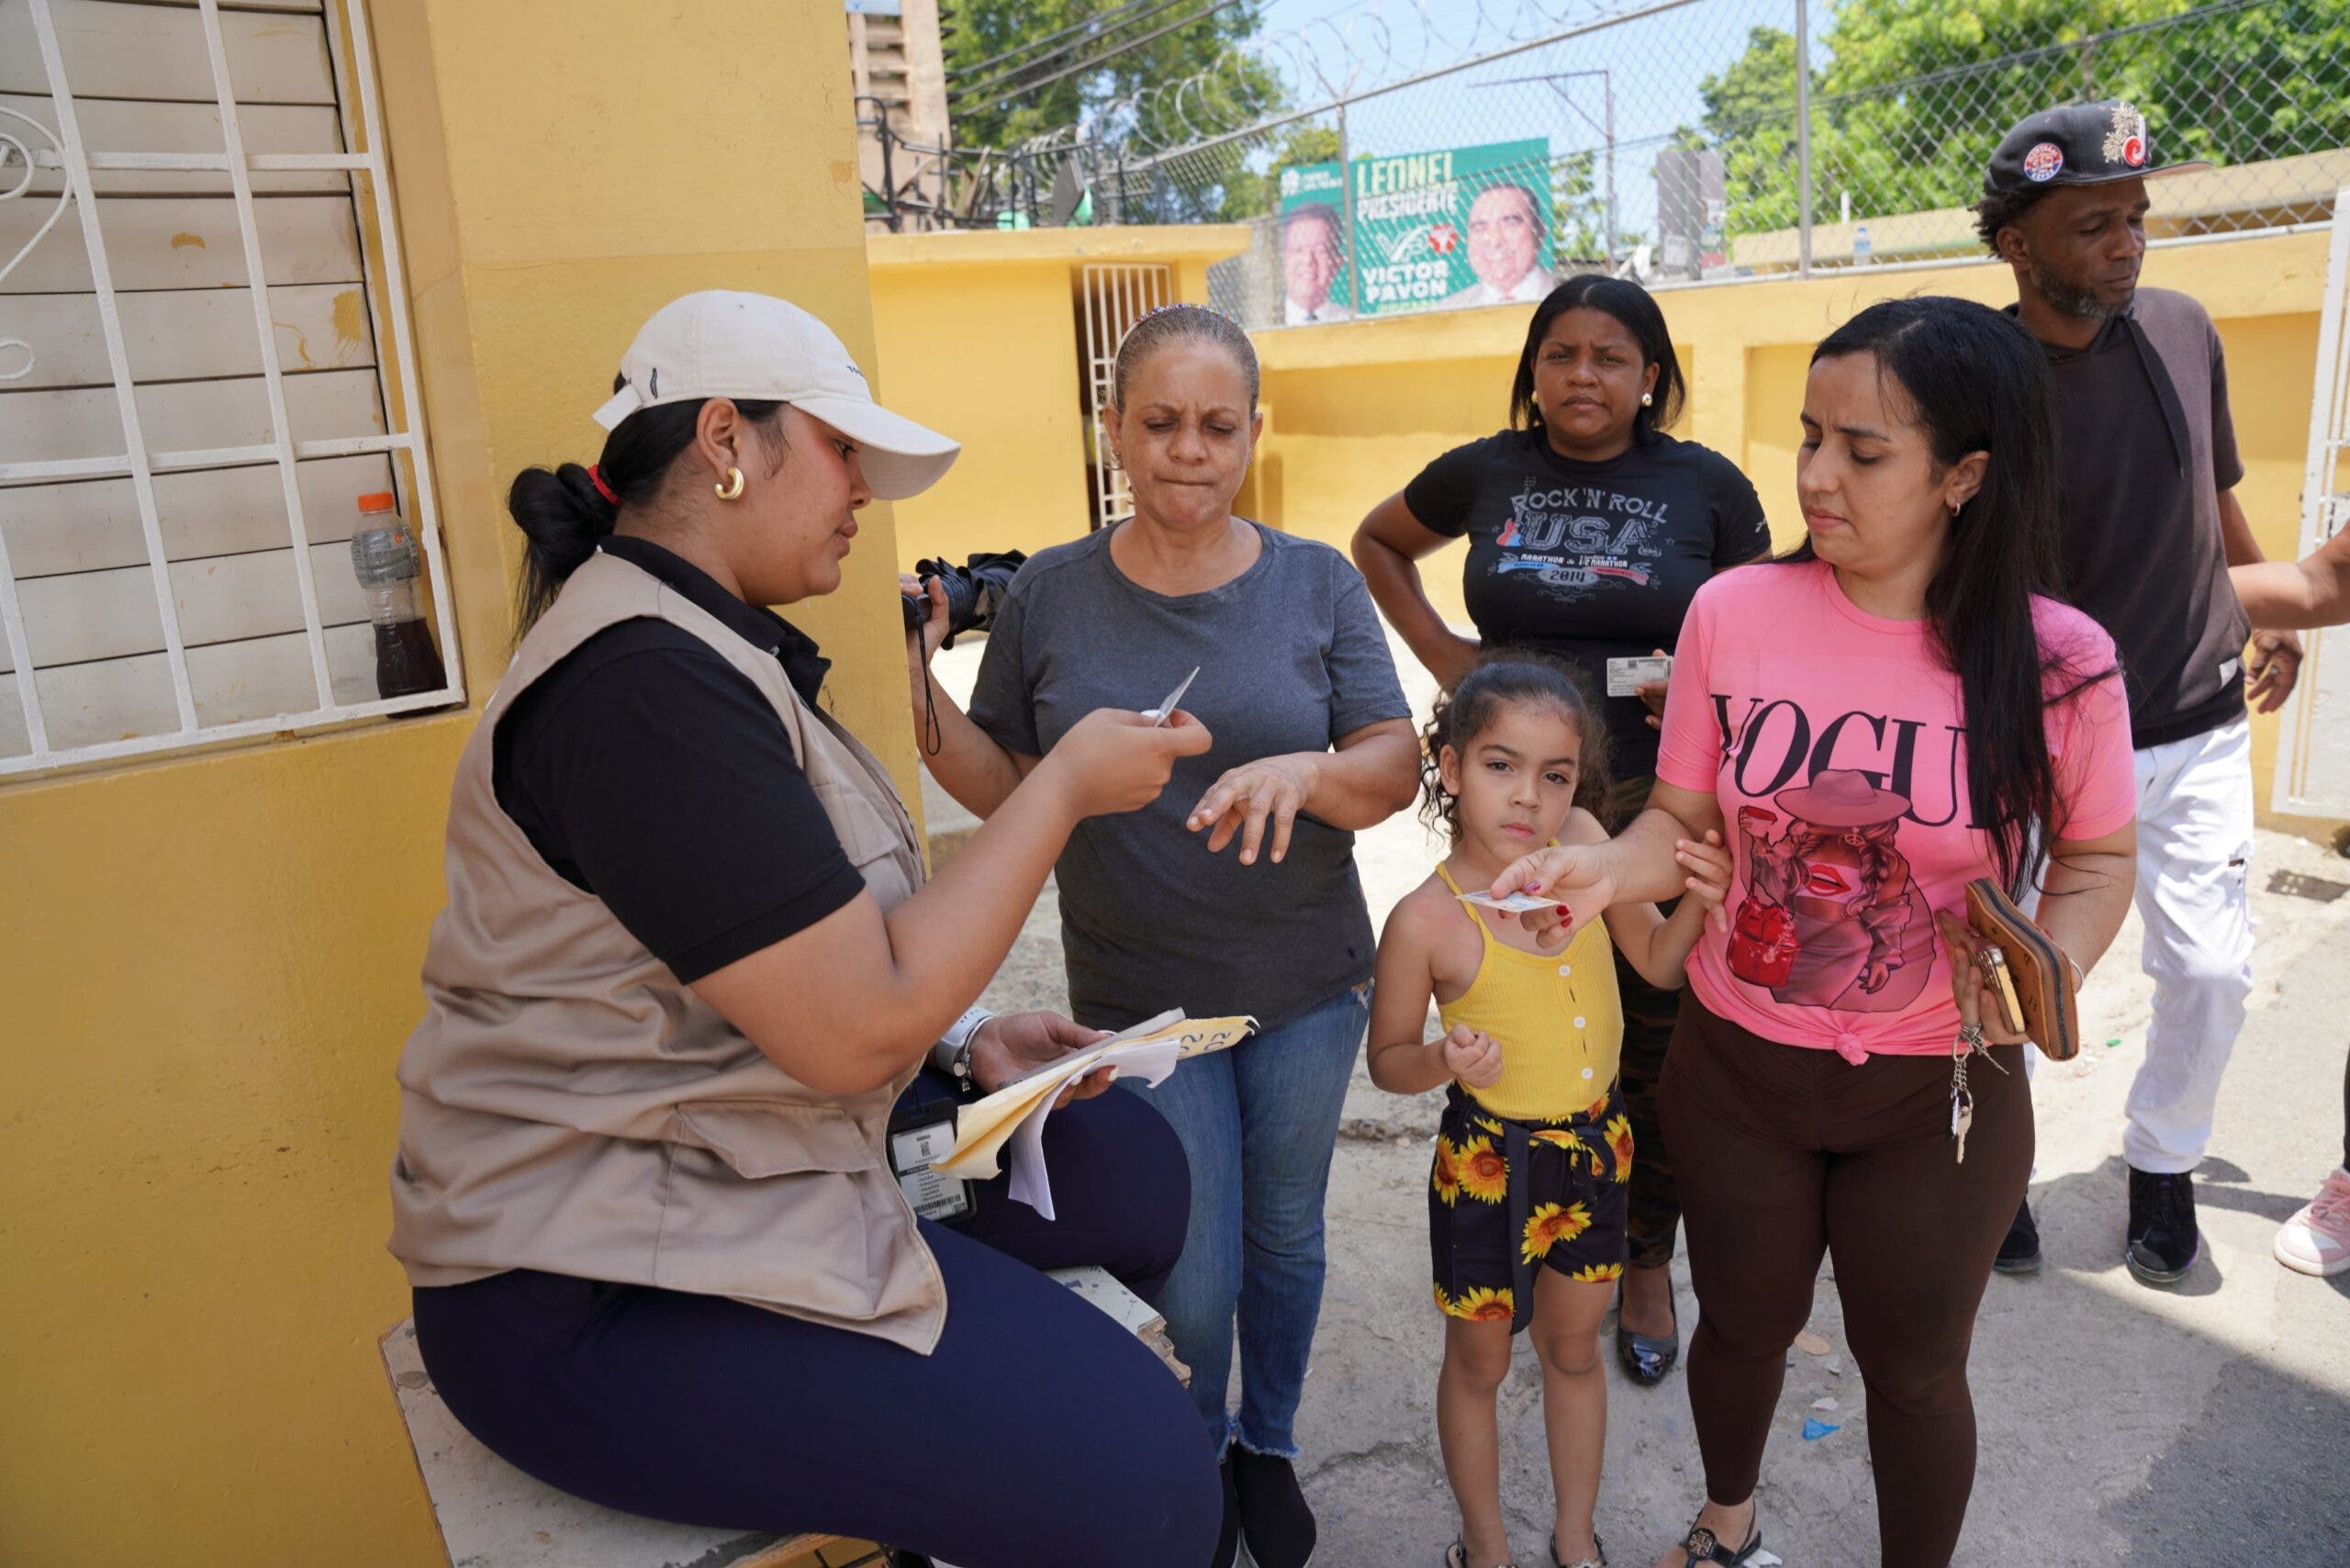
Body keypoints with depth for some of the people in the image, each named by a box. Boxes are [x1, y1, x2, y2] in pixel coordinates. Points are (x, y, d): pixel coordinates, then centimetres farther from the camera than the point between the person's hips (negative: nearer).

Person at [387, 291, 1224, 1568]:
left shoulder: (699, 641, 12)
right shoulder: (641, 682, -22)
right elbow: (857, 1030, -25)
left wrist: (961, 1041, 3)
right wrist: (1066, 785, -16)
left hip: (733, 1168, 11)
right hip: (596, 1299, -11)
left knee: (1129, 1164, 7)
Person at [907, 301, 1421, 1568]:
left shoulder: (1317, 586, -5)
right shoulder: (1048, 595, -4)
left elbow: (1397, 768, -8)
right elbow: (1008, 787, 2)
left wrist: (1306, 771, -29)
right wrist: (925, 712, -17)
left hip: (1306, 993, 1)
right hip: (1140, 1000, -1)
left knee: (1285, 1238, 19)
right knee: (1194, 1281, 5)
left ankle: (1268, 1443, 47)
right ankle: (1196, 1454, 39)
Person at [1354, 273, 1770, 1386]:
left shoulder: (1704, 485, 0)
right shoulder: (1484, 473, 3)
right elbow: (1376, 545, 20)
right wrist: (1436, 648, 6)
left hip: (1659, 808, -1)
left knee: (1655, 1047, 10)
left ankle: (1648, 1264, 32)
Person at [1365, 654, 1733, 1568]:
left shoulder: (1582, 842, -12)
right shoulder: (1426, 921, -22)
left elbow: (1659, 963, 2)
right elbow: (1387, 1059, -8)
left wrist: (1697, 904, -17)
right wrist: (1443, 1063, -29)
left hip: (1595, 1143, 4)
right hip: (1489, 1159, -4)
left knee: (1574, 1349, 24)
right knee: (1479, 1362, 17)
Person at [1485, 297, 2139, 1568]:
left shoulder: (2056, 660, -14)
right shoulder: (1735, 612, -12)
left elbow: (2094, 859, -1)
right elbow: (1684, 819, -5)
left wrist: (2051, 969, -21)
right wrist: (1607, 868, -25)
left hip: (1939, 1091, -1)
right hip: (1737, 1069, 2)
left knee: (1914, 1367, 19)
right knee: (1743, 1324, 23)